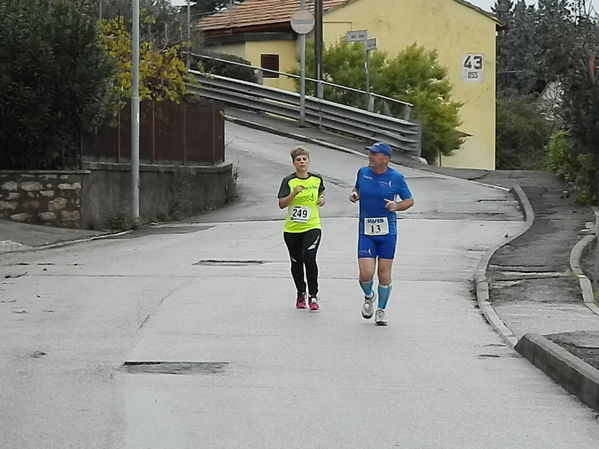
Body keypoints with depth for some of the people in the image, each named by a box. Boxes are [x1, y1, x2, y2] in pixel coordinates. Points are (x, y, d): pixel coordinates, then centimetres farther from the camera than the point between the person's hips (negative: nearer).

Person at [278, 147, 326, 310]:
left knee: (309, 259, -18)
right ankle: (301, 294, 32)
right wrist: (294, 194, -27)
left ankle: (313, 296, -7)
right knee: (296, 263, 11)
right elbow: (281, 204, -12)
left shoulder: (317, 179, 4)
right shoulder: (289, 181, -5)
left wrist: (321, 199, 4)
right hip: (292, 229, 0)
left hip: (312, 226, 0)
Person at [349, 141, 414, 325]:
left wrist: (397, 206, -14)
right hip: (366, 232, 1)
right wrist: (354, 194, 1)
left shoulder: (396, 178, -3)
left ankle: (381, 310, 22)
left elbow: (410, 200, 6)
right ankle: (368, 296, 25)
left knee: (384, 274, 3)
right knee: (366, 274, -9)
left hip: (387, 232, -1)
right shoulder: (363, 172, 4)